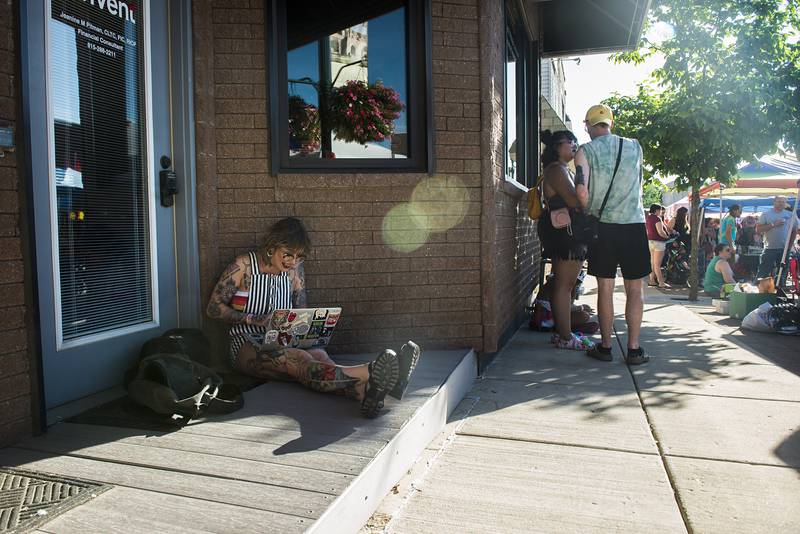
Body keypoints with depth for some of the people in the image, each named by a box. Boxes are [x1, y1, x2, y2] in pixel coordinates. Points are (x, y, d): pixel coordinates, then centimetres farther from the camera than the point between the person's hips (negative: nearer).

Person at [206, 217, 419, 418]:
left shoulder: (295, 270, 11)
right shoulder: (243, 266, -3)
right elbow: (214, 308, -3)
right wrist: (254, 319, -16)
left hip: (284, 343, 4)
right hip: (248, 347, -4)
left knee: (318, 355, -33)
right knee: (299, 360, -37)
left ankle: (364, 391, -65)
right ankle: (368, 373, -66)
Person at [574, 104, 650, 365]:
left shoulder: (585, 151, -2)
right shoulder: (635, 147, 8)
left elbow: (582, 190, -13)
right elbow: (637, 183, 19)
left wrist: (589, 211, 3)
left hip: (601, 226, -1)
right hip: (633, 223, 1)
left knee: (605, 288, 6)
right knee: (635, 289, 7)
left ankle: (605, 346, 11)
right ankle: (633, 348, 8)